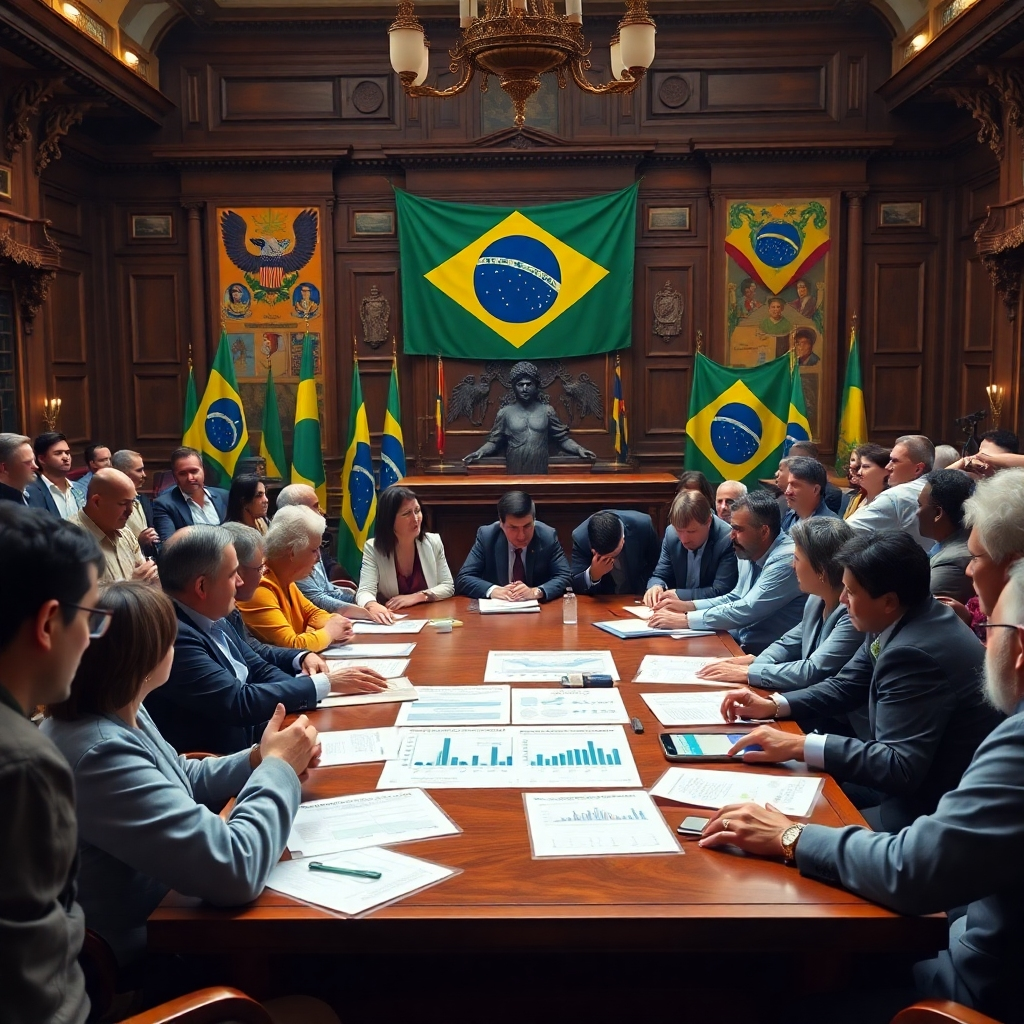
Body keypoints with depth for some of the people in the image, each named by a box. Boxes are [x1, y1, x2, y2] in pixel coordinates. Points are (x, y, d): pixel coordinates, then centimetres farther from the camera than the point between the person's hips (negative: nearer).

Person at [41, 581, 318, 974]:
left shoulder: (112, 715, -3)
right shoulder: (101, 756, -33)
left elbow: (181, 783, 15)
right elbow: (234, 870, -33)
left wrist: (257, 761, -3)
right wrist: (278, 768, -17)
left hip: (162, 914, 8)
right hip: (144, 965, -8)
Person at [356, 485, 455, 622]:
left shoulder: (433, 542, 1)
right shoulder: (373, 548, -6)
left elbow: (448, 586, 3)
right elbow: (365, 591, -16)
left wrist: (416, 597, -14)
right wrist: (372, 606, -40)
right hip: (392, 623, -2)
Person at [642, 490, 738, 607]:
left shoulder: (728, 540, -17)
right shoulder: (671, 533, -4)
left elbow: (721, 591, -17)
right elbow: (659, 576, 6)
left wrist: (679, 595, -19)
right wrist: (656, 587, -15)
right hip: (678, 611, 4)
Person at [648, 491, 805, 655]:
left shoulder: (786, 560, -21)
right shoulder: (750, 554, 5)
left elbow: (746, 611, -24)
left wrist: (685, 620, -20)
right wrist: (689, 606, 3)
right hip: (739, 643, 8)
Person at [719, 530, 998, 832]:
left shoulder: (916, 653, -29)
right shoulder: (895, 623, 0)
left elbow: (899, 767, -31)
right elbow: (845, 687, 11)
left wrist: (798, 746, -31)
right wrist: (772, 705, -2)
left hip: (929, 804, -9)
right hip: (913, 777, 9)